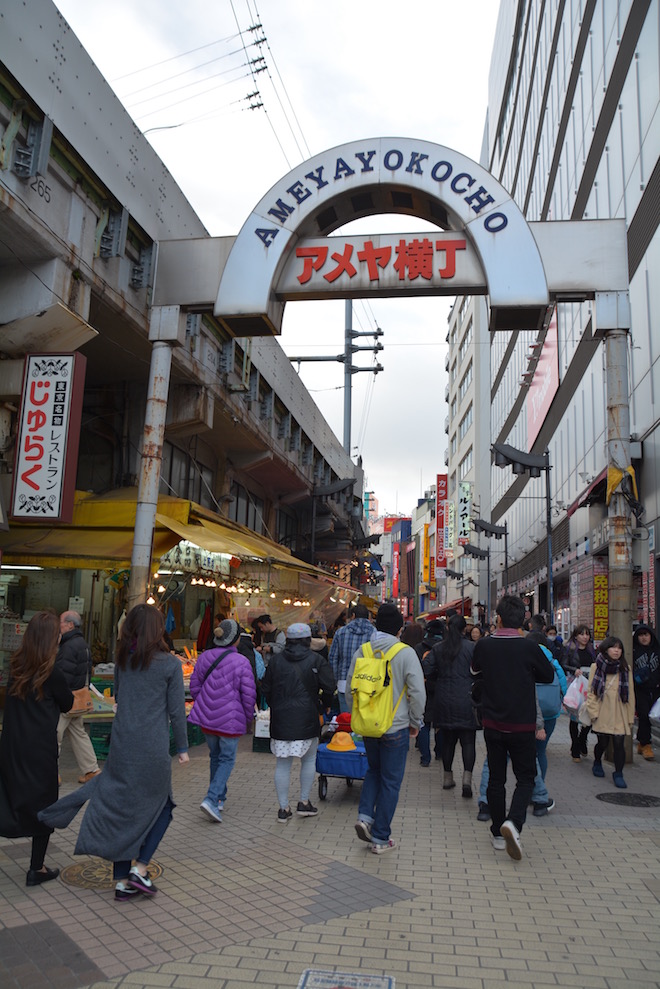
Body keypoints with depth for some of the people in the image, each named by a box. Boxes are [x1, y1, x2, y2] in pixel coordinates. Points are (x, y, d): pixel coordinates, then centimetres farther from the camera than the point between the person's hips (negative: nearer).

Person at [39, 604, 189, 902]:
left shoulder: (122, 660, 5)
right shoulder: (170, 664, -9)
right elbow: (176, 710, -5)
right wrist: (182, 747, 5)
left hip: (121, 744, 5)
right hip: (153, 749, -5)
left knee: (121, 810, 13)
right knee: (159, 806, 15)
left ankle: (122, 882, 20)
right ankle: (140, 869, 7)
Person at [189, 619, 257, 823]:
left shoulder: (205, 657, -2)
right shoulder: (241, 662, -17)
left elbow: (194, 686, 6)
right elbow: (248, 695, -13)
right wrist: (248, 718, 3)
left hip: (206, 718, 5)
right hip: (230, 719, -5)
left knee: (215, 756, 21)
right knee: (227, 759, 8)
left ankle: (219, 798, 32)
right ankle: (211, 799, -5)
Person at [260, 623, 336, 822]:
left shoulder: (276, 659, 4)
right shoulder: (316, 660, -4)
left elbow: (266, 687, 8)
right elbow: (329, 687, -10)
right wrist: (323, 704, 8)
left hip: (280, 718, 2)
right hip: (306, 719, -2)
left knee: (282, 764, 8)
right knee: (309, 760, 16)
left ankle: (284, 808, 12)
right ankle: (304, 802, 18)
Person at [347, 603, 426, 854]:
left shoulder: (361, 651, -1)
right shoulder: (406, 653, -13)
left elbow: (349, 690, 6)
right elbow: (418, 692, -15)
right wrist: (415, 723, -1)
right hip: (396, 728, -4)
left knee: (374, 770, 25)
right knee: (390, 780, 8)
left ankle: (365, 815, 9)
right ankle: (380, 838, 15)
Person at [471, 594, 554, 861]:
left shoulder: (484, 646, -7)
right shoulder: (529, 648, -14)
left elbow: (475, 670, 13)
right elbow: (548, 676, 3)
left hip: (492, 724, 2)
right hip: (522, 726, -2)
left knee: (496, 778, 13)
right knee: (525, 778, 10)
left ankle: (498, 833, 21)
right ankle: (513, 822, -12)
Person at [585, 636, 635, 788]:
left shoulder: (625, 668, 6)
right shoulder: (596, 667, 1)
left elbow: (630, 694, 8)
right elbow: (591, 691, 0)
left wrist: (630, 717, 6)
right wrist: (593, 712, -8)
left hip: (620, 715, 1)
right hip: (602, 713, -1)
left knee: (619, 743, -8)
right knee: (603, 743, 6)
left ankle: (618, 774, 11)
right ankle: (597, 763, 37)